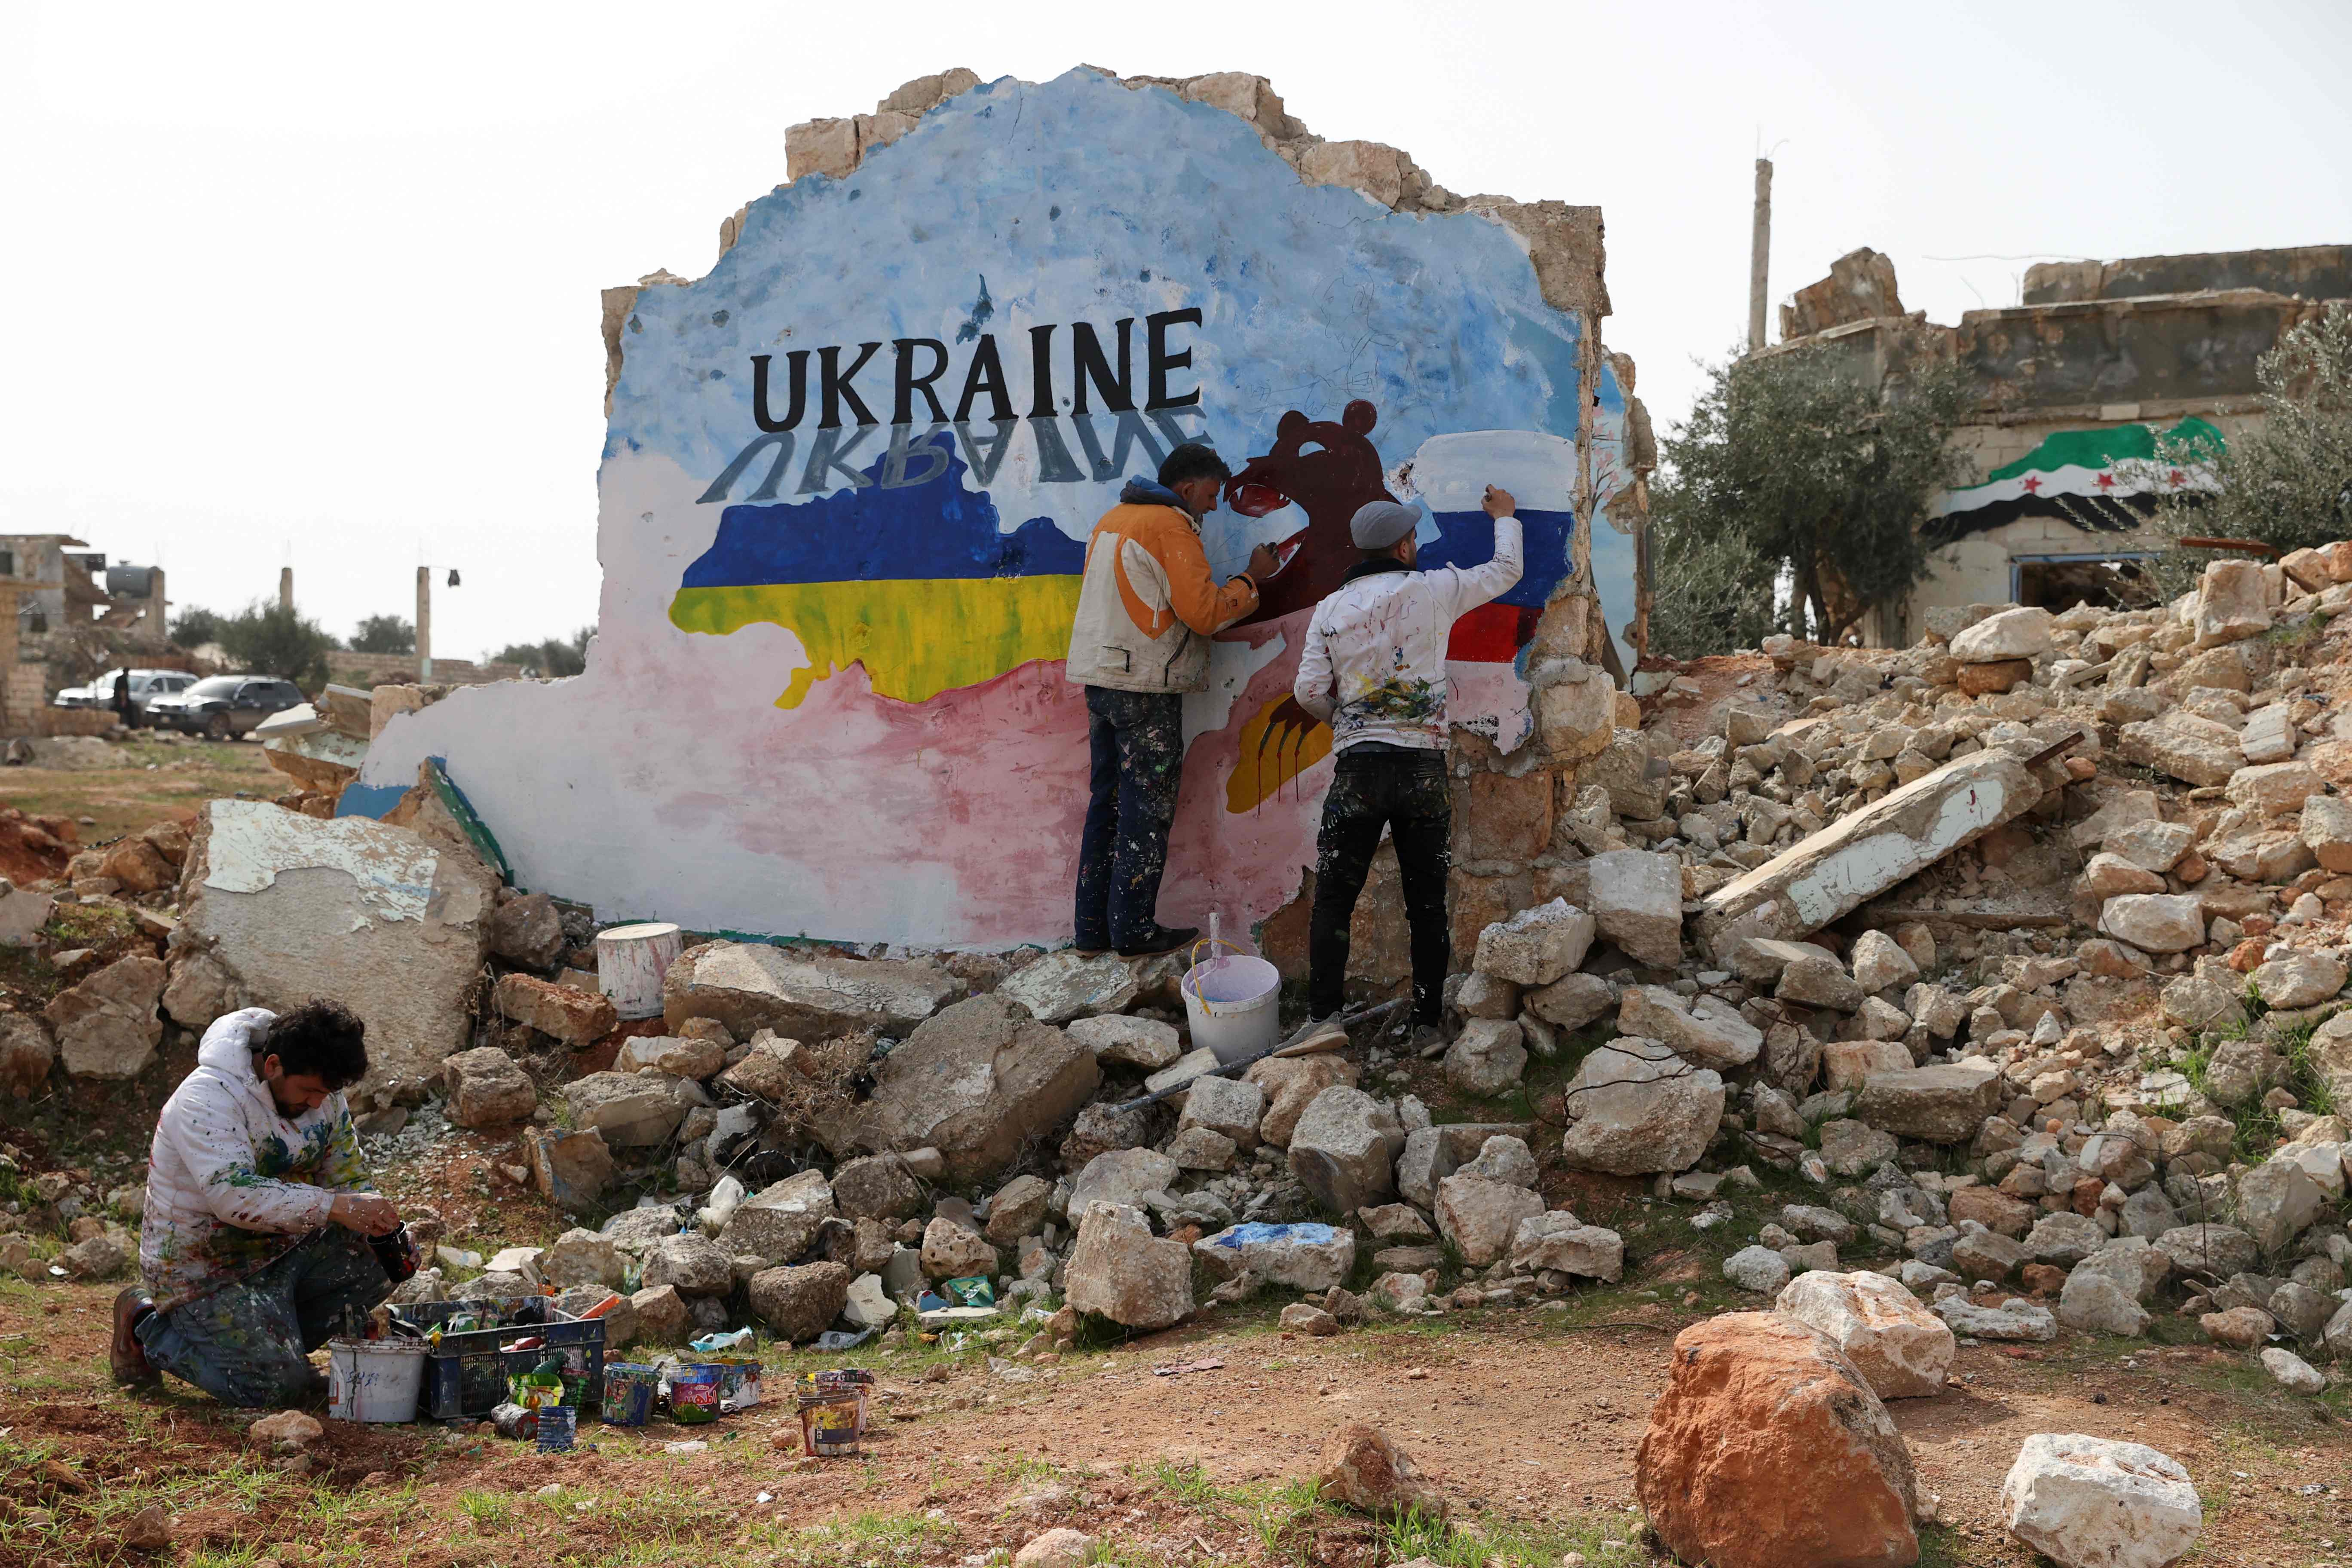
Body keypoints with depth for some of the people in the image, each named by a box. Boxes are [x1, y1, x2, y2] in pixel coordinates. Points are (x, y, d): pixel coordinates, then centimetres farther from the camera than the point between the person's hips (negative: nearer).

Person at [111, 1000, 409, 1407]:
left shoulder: (321, 1091, -2)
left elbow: (348, 1177, 6)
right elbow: (235, 1197, -38)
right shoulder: (208, 1098, -25)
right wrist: (335, 1207, -45)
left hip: (285, 1246, 7)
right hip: (207, 1271, -7)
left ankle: (279, 1334, 6)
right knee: (281, 1387, -15)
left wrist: (381, 1224, -14)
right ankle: (151, 1327, 7)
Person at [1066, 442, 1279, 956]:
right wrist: (1250, 579, -2)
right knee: (1147, 810, -2)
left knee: (1108, 803, 12)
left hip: (1101, 679, 9)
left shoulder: (1113, 519, 16)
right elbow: (1204, 612, -16)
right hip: (1146, 686, -9)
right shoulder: (1170, 528, -12)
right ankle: (1134, 929, 2)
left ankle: (1092, 928, 15)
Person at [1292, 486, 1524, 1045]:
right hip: (1423, 767, 0)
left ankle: (1322, 1017, 10)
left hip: (1357, 768, 1)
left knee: (1334, 898, 9)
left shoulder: (1330, 609, 3)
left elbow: (1310, 692, 0)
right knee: (1427, 902, 10)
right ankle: (1427, 1021, 15)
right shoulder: (1432, 590, -1)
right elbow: (1505, 572, 14)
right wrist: (1505, 518, 33)